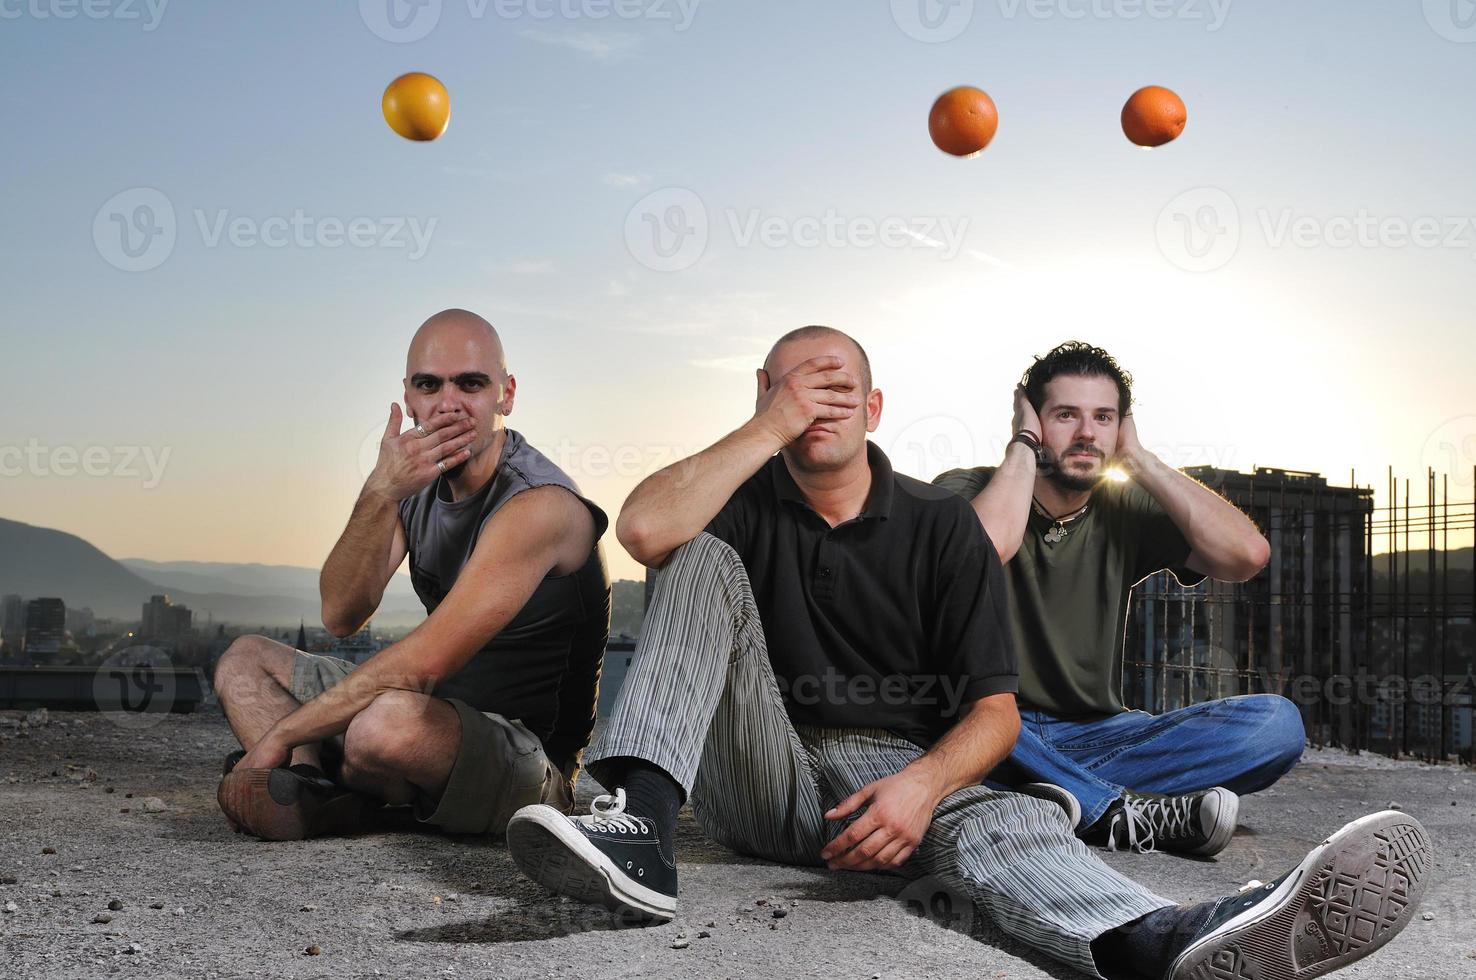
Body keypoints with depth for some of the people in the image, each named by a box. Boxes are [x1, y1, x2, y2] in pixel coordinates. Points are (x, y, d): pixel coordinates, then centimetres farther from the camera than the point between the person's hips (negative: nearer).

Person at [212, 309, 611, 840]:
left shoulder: (538, 504, -22)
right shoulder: (421, 480, 4)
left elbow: (424, 663, -28)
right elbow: (340, 616, -8)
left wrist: (279, 736, -22)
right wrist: (379, 495, -23)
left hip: (527, 753, -8)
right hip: (439, 706, 8)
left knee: (391, 722, -40)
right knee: (245, 659, 14)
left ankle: (316, 785, -3)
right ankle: (319, 798, -14)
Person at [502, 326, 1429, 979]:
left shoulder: (943, 525, 6)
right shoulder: (746, 503, 7)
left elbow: (994, 710, -2)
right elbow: (643, 529, -19)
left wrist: (921, 785, -22)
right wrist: (772, 429, -15)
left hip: (896, 776, 0)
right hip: (759, 772, 1)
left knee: (997, 818, -35)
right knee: (706, 562, -16)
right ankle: (640, 830, -38)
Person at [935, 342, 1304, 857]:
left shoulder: (1126, 511, 7)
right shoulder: (967, 489, -3)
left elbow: (1247, 554, -10)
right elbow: (989, 546, -29)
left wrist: (1137, 456, -4)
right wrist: (1023, 443, -11)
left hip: (1096, 736, 4)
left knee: (1277, 721, -15)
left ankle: (1069, 797, -30)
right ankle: (1128, 811, -32)